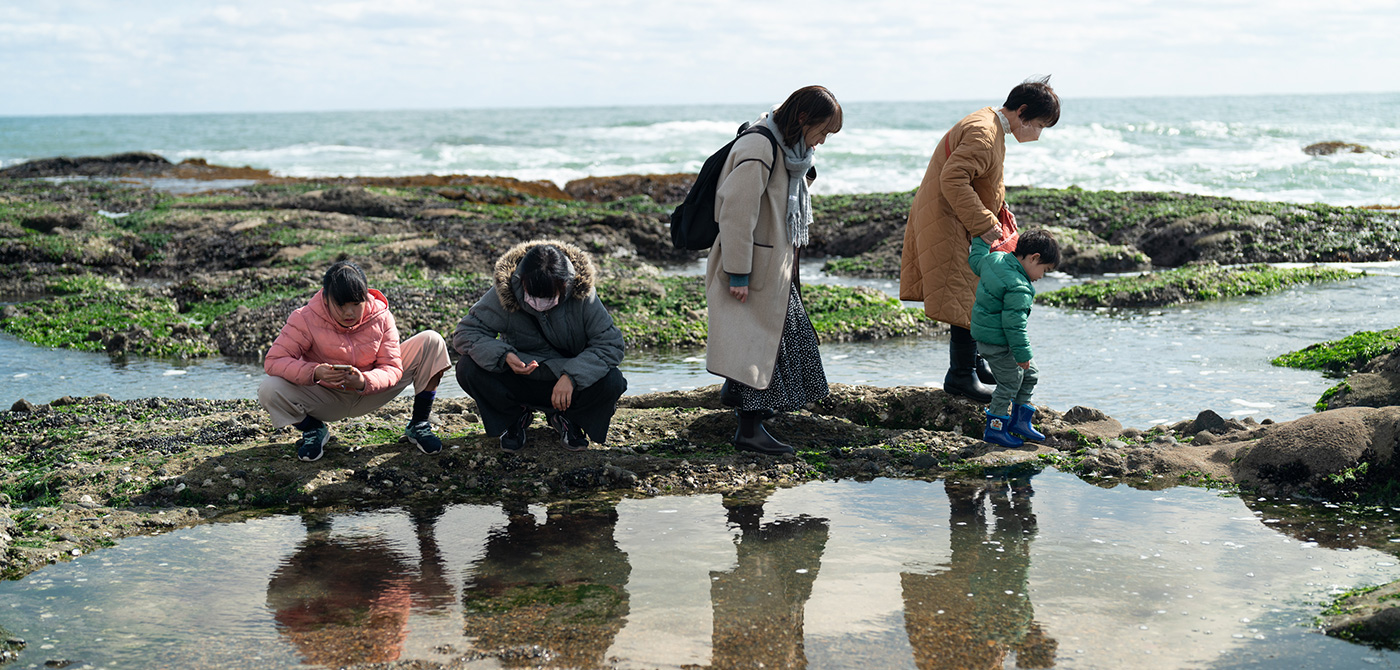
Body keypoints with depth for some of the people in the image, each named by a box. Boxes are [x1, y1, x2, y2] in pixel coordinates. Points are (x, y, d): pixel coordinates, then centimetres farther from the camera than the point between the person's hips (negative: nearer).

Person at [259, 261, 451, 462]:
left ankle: (419, 424, 3)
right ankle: (313, 429, 3)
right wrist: (315, 372, -42)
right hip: (326, 398, -1)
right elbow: (273, 360, -24)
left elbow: (393, 368, -15)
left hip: (369, 392, 1)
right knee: (269, 391, -32)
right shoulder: (305, 319, -21)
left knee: (431, 342, -13)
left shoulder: (380, 317, -15)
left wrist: (363, 381, -39)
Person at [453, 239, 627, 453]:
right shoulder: (504, 293, -20)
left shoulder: (583, 295, -20)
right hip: (518, 377, 1)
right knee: (468, 368, -25)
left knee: (611, 382, -30)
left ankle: (567, 418, 4)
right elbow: (465, 333, -18)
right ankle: (515, 416, 4)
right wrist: (504, 356, -37)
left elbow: (611, 344, -21)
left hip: (567, 381, 0)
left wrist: (571, 376, -36)